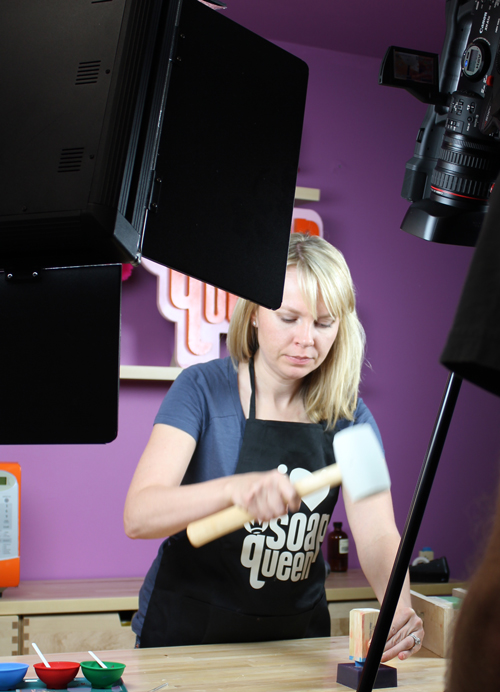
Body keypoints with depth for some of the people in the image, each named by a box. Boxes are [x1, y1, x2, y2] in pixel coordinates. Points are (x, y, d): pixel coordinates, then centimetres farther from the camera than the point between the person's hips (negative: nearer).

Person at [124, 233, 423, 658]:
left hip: (297, 637, 5)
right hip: (187, 632, -5)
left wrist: (399, 609, -29)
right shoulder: (203, 389, -8)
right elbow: (138, 516, -19)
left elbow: (377, 535, -8)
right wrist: (234, 488, -37)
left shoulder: (349, 417, 2)